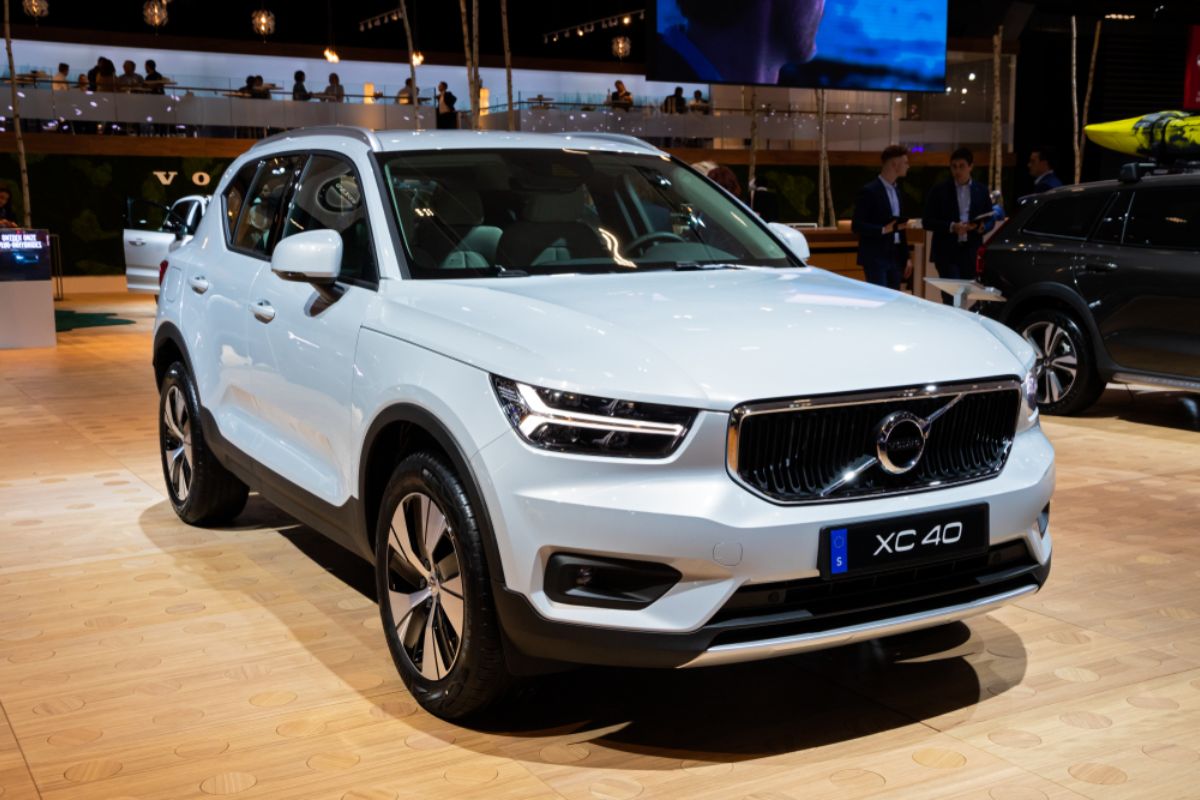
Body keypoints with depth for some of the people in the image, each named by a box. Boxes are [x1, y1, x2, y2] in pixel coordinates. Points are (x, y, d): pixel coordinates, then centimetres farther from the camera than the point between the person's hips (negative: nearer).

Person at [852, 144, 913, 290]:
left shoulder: (896, 191, 15)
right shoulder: (869, 191, -10)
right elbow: (856, 225, -14)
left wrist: (906, 257, 17)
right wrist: (883, 230, -23)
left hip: (895, 256, 8)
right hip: (875, 257, -8)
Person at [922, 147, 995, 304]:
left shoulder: (981, 190, 10)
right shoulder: (940, 190, 2)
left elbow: (990, 220, 13)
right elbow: (927, 222, -1)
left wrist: (982, 227, -10)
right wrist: (951, 227, -16)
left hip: (971, 252, 3)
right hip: (947, 252, -3)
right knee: (952, 298, -11)